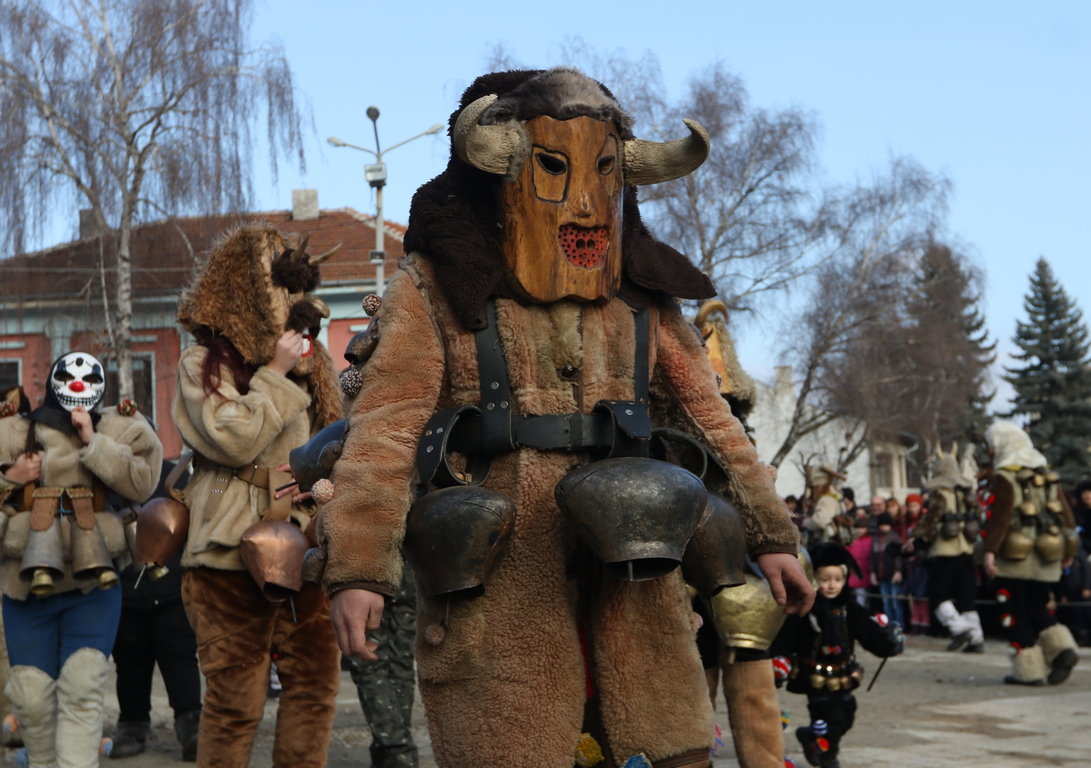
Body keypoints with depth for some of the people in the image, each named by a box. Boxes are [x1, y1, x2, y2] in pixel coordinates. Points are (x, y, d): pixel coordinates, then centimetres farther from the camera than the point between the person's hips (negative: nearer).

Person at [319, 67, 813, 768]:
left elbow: (708, 414, 17)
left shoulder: (640, 296, 13)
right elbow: (384, 427, -8)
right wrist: (358, 571, -17)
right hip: (499, 583, -4)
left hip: (626, 573, 4)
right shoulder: (438, 290, 0)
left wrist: (770, 534, 15)